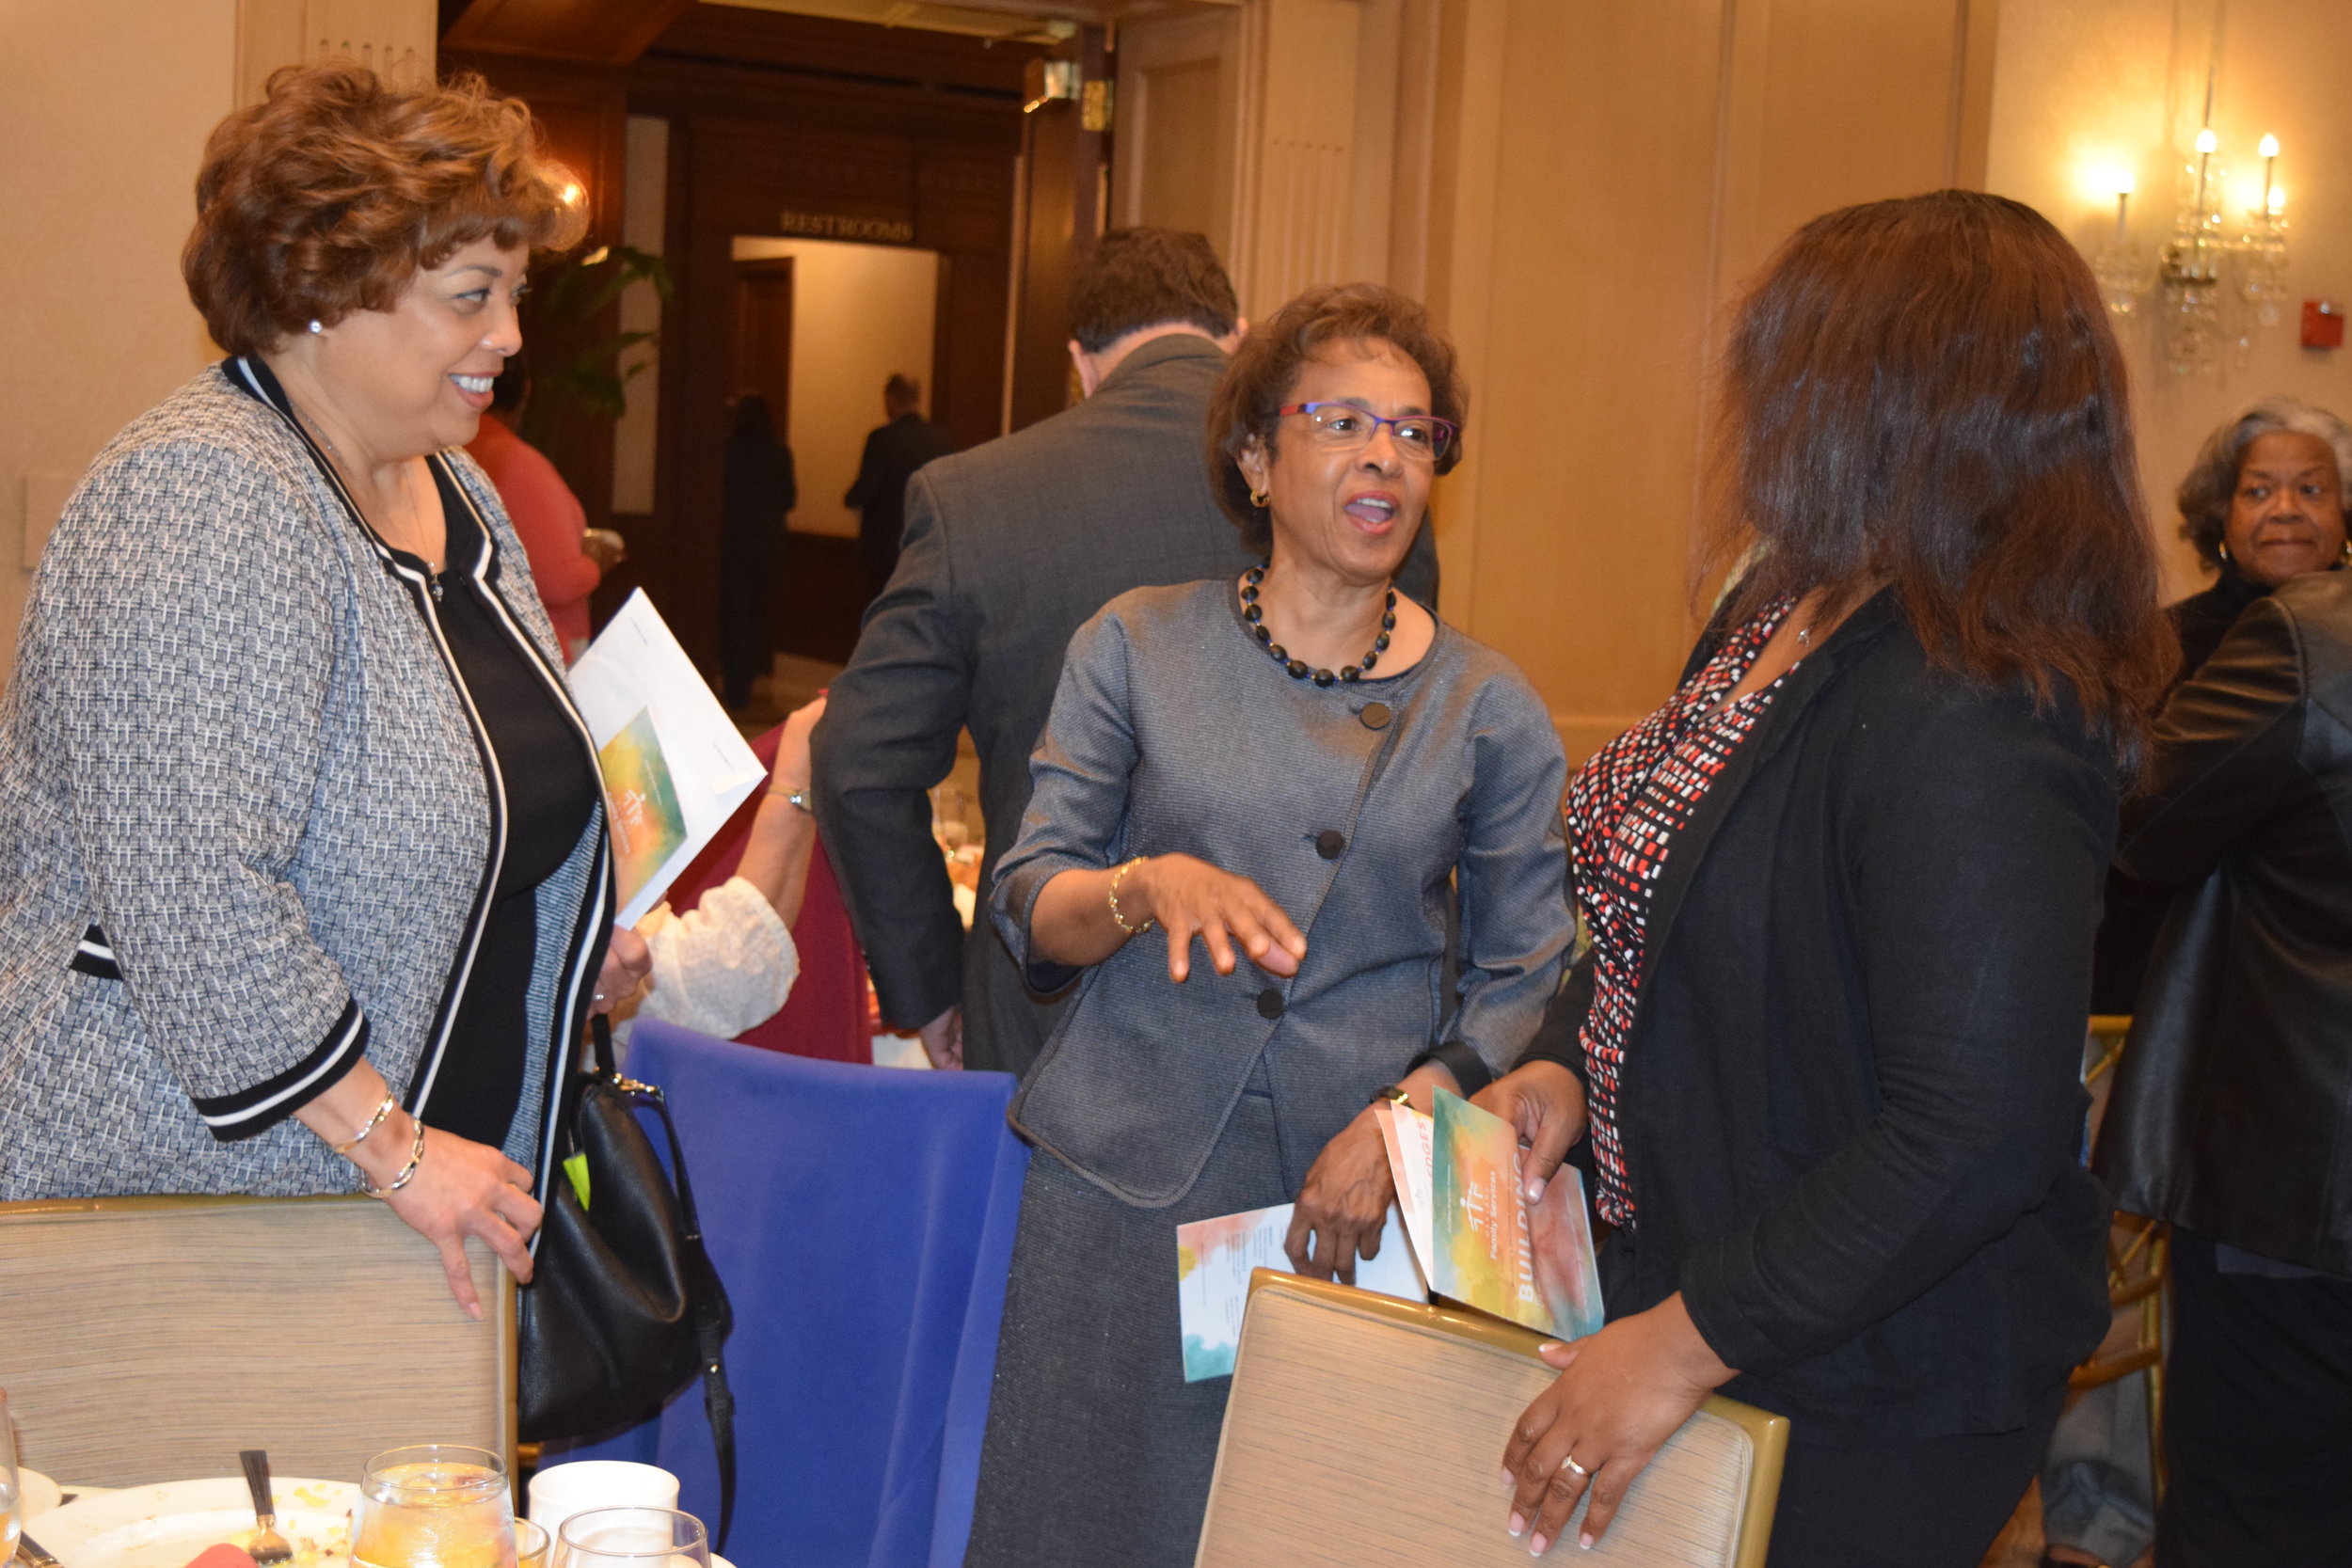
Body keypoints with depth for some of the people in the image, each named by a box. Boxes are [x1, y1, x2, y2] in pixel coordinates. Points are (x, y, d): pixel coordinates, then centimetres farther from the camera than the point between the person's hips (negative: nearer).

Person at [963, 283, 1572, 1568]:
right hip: (1122, 1181, 0)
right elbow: (1029, 907, 2)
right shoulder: (1137, 647, 4)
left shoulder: (1487, 708, 4)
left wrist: (1401, 1121, -11)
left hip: (1358, 1194, 0)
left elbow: (1527, 973, 5)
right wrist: (1150, 885, -18)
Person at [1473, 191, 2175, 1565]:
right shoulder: (1786, 616, 2)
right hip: (1691, 1266, 9)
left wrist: (1690, 1342, -25)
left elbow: (1980, 1133, -32)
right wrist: (1567, 1060, 0)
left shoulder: (1964, 731, -29)